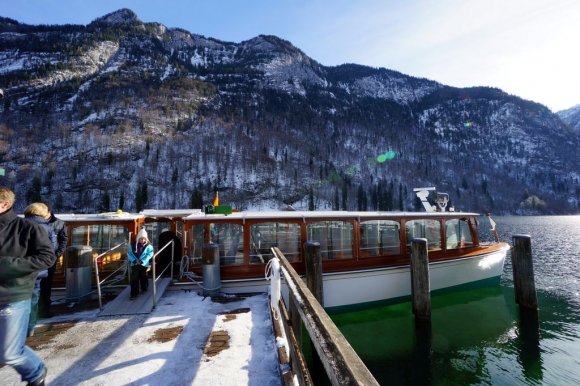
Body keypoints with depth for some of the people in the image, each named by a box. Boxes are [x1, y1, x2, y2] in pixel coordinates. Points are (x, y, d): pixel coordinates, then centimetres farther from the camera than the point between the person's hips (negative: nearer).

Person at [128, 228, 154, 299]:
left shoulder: (148, 246, -8)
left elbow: (149, 254, -13)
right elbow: (129, 253, -2)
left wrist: (142, 261, -24)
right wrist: (134, 260, -16)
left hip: (144, 264, -1)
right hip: (134, 264, 1)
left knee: (143, 277, 14)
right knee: (134, 279, -3)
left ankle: (144, 288, 37)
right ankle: (134, 293, 5)